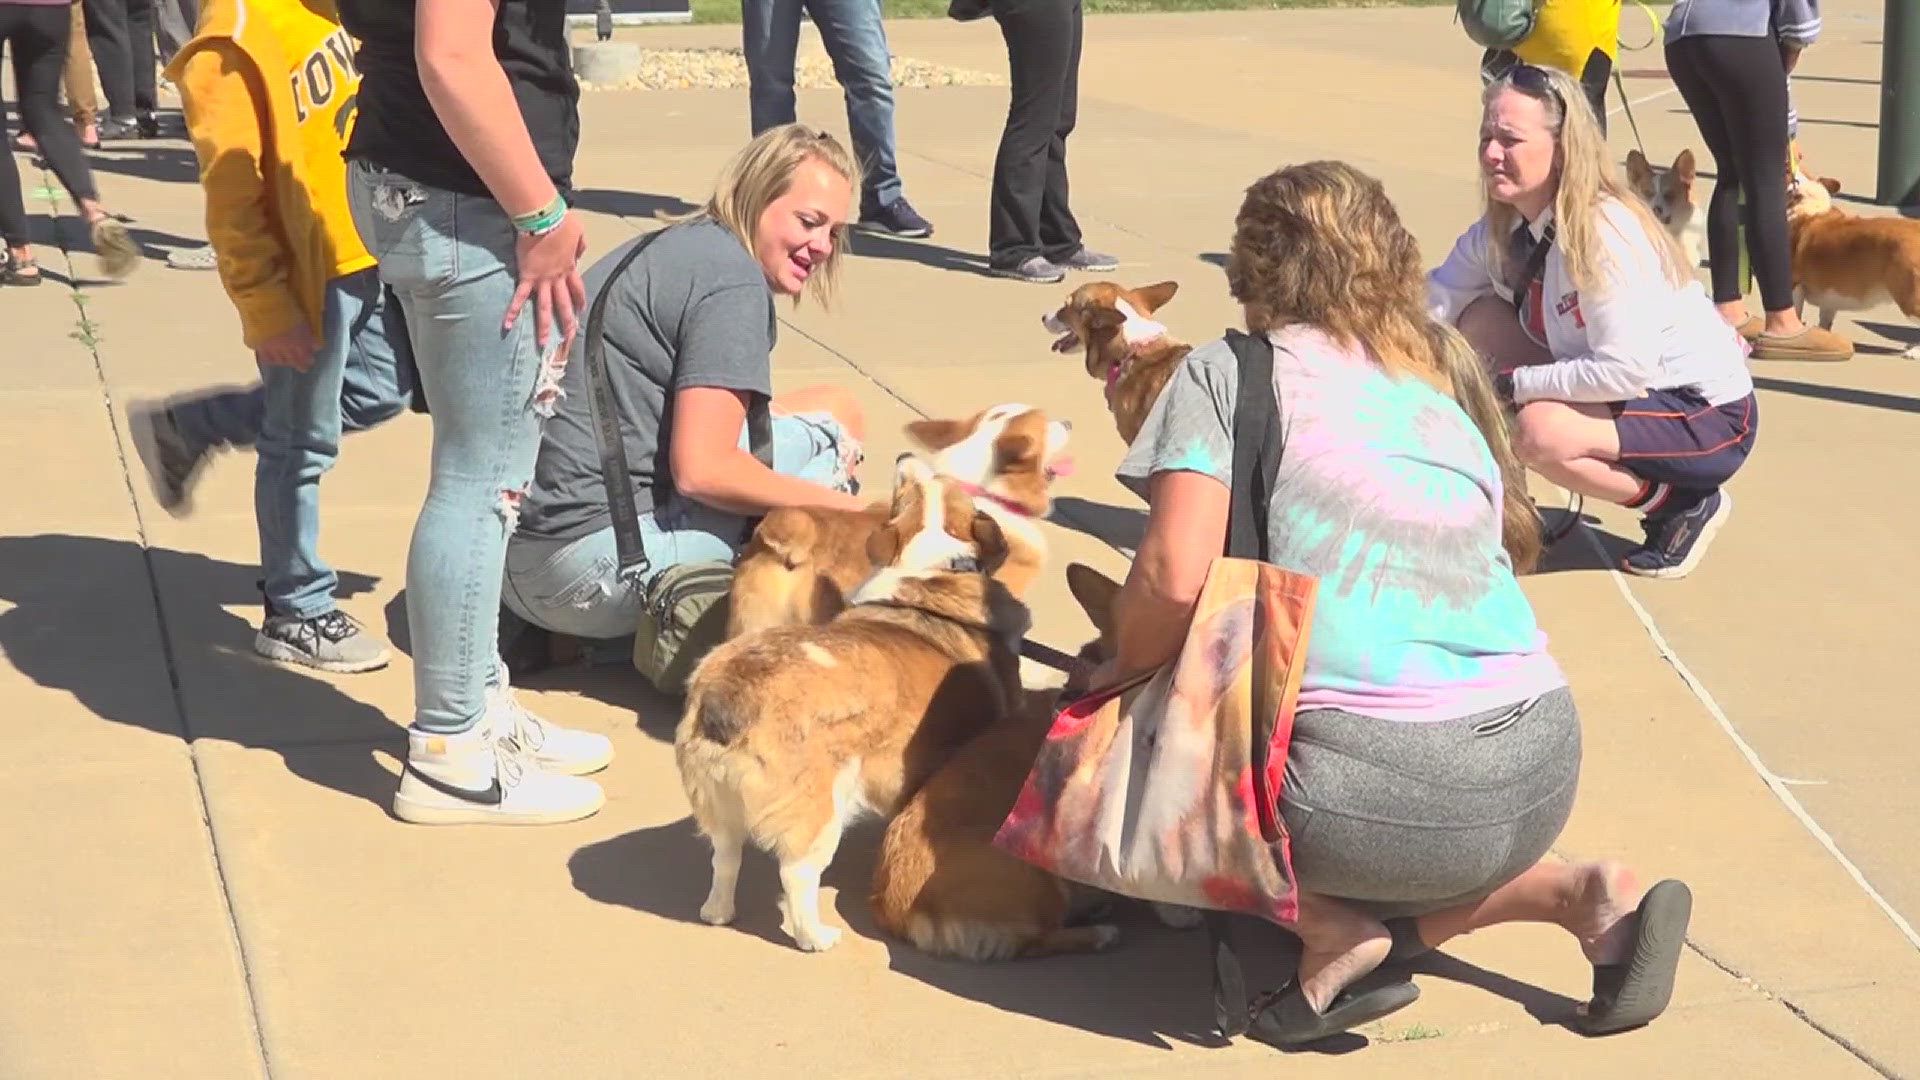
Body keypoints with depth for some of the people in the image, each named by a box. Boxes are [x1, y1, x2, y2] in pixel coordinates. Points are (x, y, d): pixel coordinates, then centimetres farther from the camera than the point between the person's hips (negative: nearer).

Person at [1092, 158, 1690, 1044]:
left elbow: (1174, 578, -9)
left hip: (1381, 788, -6)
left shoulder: (1227, 373, 3)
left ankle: (1330, 929, 1)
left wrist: (1124, 673, 12)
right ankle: (1577, 896, 9)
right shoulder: (1442, 374, 20)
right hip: (1543, 773, 6)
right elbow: (1513, 540, 18)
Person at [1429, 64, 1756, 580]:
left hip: (1708, 418, -8)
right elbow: (1435, 301, -8)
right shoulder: (1502, 228, -4)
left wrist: (1511, 383, -26)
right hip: (1632, 398, 8)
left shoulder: (1606, 235, -28)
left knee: (1541, 432, -32)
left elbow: (1625, 371, -33)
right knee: (1480, 321, -6)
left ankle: (1684, 504, -7)